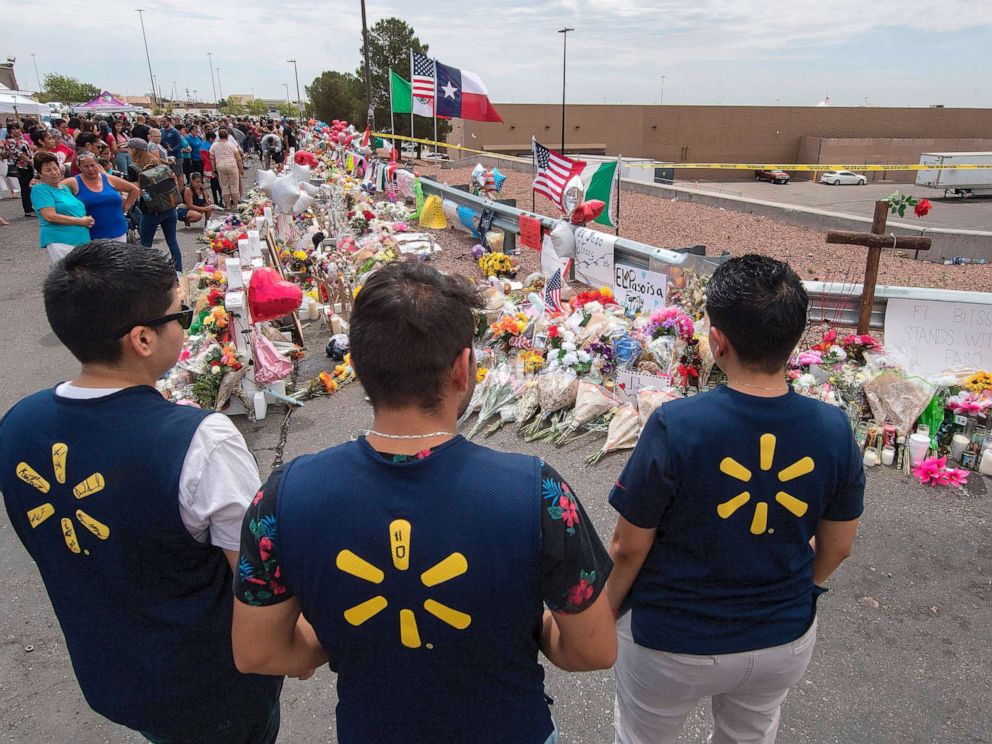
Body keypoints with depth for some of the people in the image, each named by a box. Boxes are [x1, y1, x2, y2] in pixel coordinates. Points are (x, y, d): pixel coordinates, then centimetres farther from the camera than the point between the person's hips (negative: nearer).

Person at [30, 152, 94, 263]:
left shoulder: (65, 188, 19)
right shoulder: (40, 189, -4)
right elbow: (50, 216, -15)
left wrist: (88, 220, 7)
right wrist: (81, 221, -12)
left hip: (82, 240, 7)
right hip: (60, 241, -7)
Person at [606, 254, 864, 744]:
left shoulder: (675, 427, -30)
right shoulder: (834, 430, -17)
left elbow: (629, 548, -19)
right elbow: (836, 547, -2)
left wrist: (604, 614, 1)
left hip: (672, 644, -4)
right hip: (786, 640, 4)